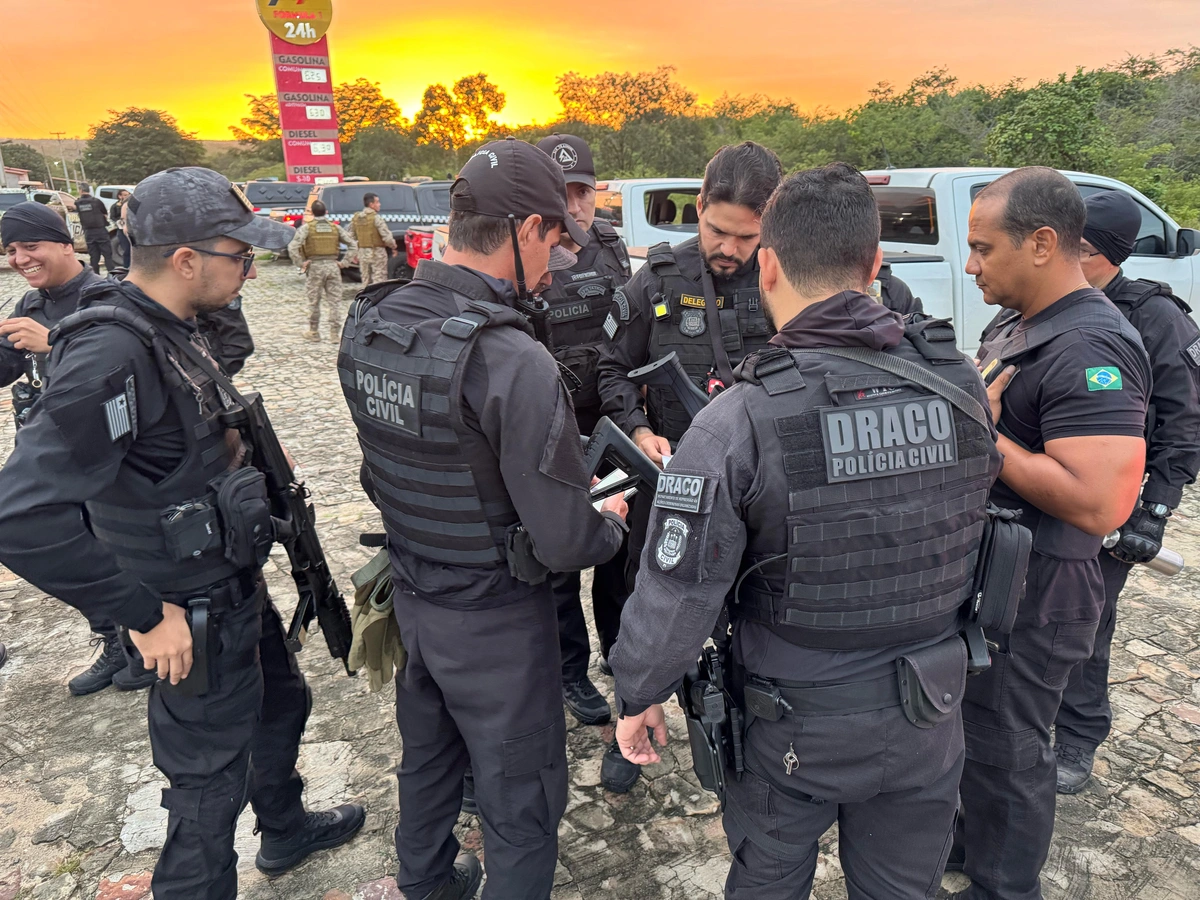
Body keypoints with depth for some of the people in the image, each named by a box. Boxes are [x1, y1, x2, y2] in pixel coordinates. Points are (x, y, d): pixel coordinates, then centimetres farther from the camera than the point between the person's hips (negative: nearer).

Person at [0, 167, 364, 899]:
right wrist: (142, 613, -26)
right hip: (198, 619, -10)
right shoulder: (111, 356, -28)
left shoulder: (169, 332, 1)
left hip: (239, 585, 10)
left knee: (281, 705, 28)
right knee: (212, 779, 10)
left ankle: (285, 830, 54)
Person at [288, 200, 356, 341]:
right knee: (334, 301, 5)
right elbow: (353, 245, 5)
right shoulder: (336, 227, 6)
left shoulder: (306, 227, -4)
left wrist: (300, 263, -5)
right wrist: (343, 262, 5)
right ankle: (335, 333, 5)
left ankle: (314, 332, 15)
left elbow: (292, 247, -14)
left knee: (314, 301, 8)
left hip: (315, 266, -2)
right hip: (333, 265, 2)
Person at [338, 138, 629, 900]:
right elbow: (564, 543, -26)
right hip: (494, 622, -8)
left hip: (412, 597, 8)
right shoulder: (514, 362, -30)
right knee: (522, 808, 14)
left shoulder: (367, 325, -6)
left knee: (428, 756, 31)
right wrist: (611, 522, -2)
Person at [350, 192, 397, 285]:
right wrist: (393, 247, -2)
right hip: (377, 252, -6)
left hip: (362, 252, 6)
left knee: (366, 280, 14)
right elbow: (386, 236, -19)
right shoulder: (376, 217, -14)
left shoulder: (355, 218, 7)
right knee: (379, 280, -2)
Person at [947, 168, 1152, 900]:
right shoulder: (1017, 326, 8)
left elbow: (1100, 503, -33)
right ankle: (972, 838, 48)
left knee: (1004, 745, 9)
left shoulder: (1090, 349, -24)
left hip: (1034, 591, -10)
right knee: (973, 720, 25)